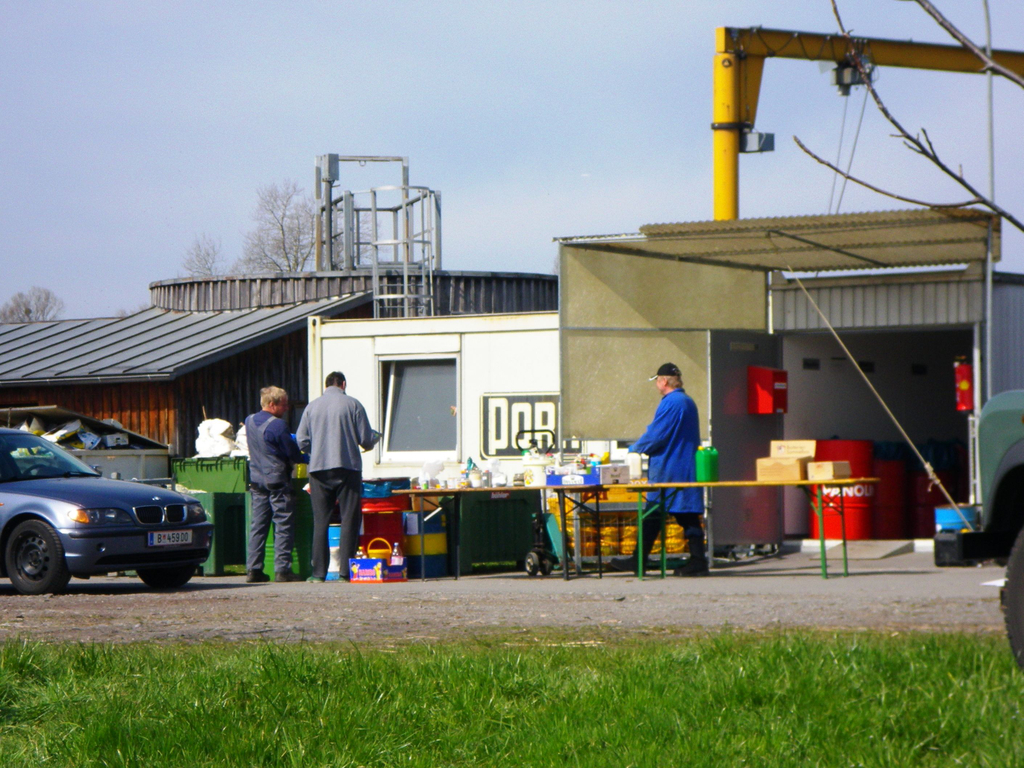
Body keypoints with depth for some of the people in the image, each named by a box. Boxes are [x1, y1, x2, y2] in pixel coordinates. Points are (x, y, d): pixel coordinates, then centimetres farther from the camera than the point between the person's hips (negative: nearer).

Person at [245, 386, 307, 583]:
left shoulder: (249, 421, 9)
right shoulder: (278, 425, -15)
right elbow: (294, 455, -11)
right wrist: (306, 458, 11)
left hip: (256, 479, 7)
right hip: (278, 481, -7)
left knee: (258, 525, 9)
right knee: (284, 526, -2)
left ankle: (253, 569, 7)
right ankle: (282, 569, -5)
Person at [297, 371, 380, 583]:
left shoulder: (312, 407, 7)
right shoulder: (353, 405, 0)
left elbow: (302, 441, 6)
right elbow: (366, 439, -1)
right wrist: (377, 437, 21)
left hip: (318, 469, 2)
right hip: (348, 468, -2)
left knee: (320, 521, 6)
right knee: (349, 519, 1)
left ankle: (319, 572, 2)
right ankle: (347, 571, -4)